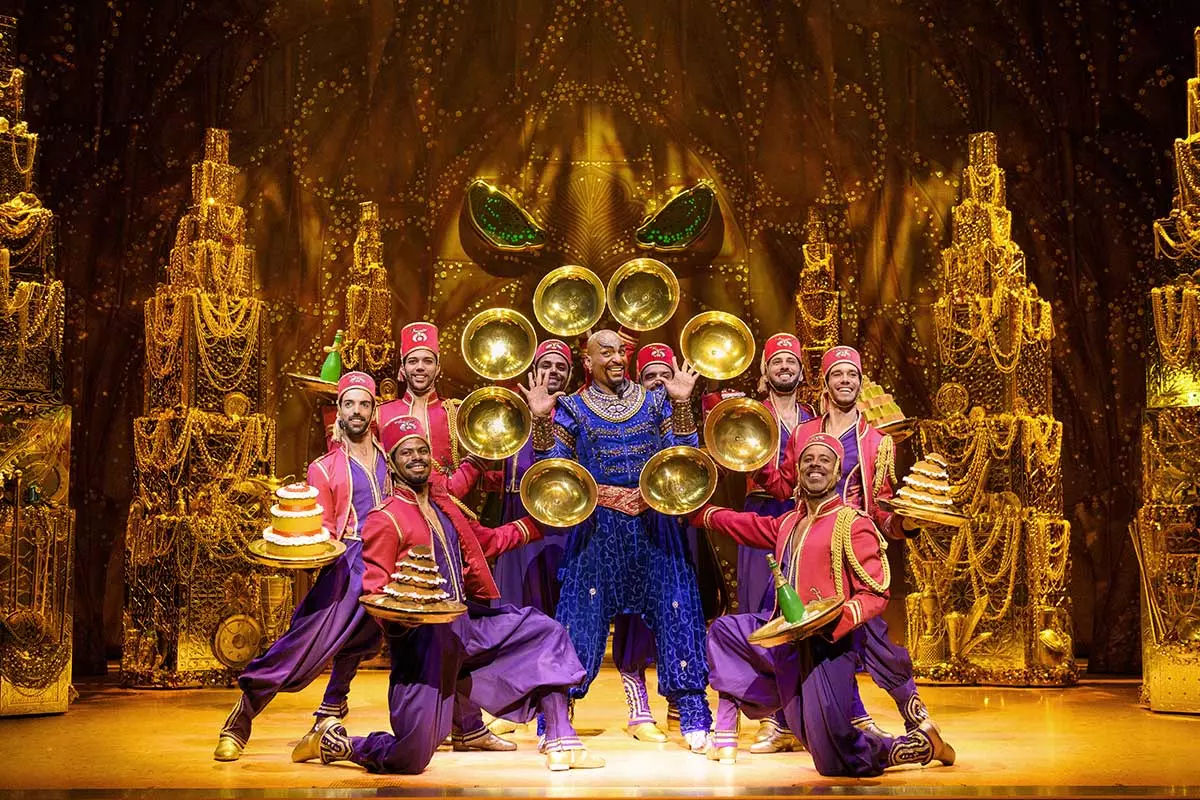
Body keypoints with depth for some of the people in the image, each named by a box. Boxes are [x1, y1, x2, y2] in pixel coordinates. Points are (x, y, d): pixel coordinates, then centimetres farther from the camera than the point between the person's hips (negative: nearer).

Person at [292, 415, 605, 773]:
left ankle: (561, 745, 5)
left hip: (467, 621, 8)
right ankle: (332, 740, 20)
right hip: (423, 636, -7)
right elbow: (374, 593, -13)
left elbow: (486, 540, 28)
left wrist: (537, 522, 24)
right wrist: (397, 622, -33)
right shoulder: (384, 519, -11)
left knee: (546, 633, 3)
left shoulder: (444, 502, 12)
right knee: (409, 759, -9)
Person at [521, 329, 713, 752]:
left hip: (653, 524, 1)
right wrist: (542, 419, -15)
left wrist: (681, 404, -10)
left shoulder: (654, 400, 10)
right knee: (583, 615, 0)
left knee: (672, 612, 1)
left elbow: (683, 453, 0)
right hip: (598, 527, -1)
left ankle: (693, 715, 10)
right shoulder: (572, 408, 5)